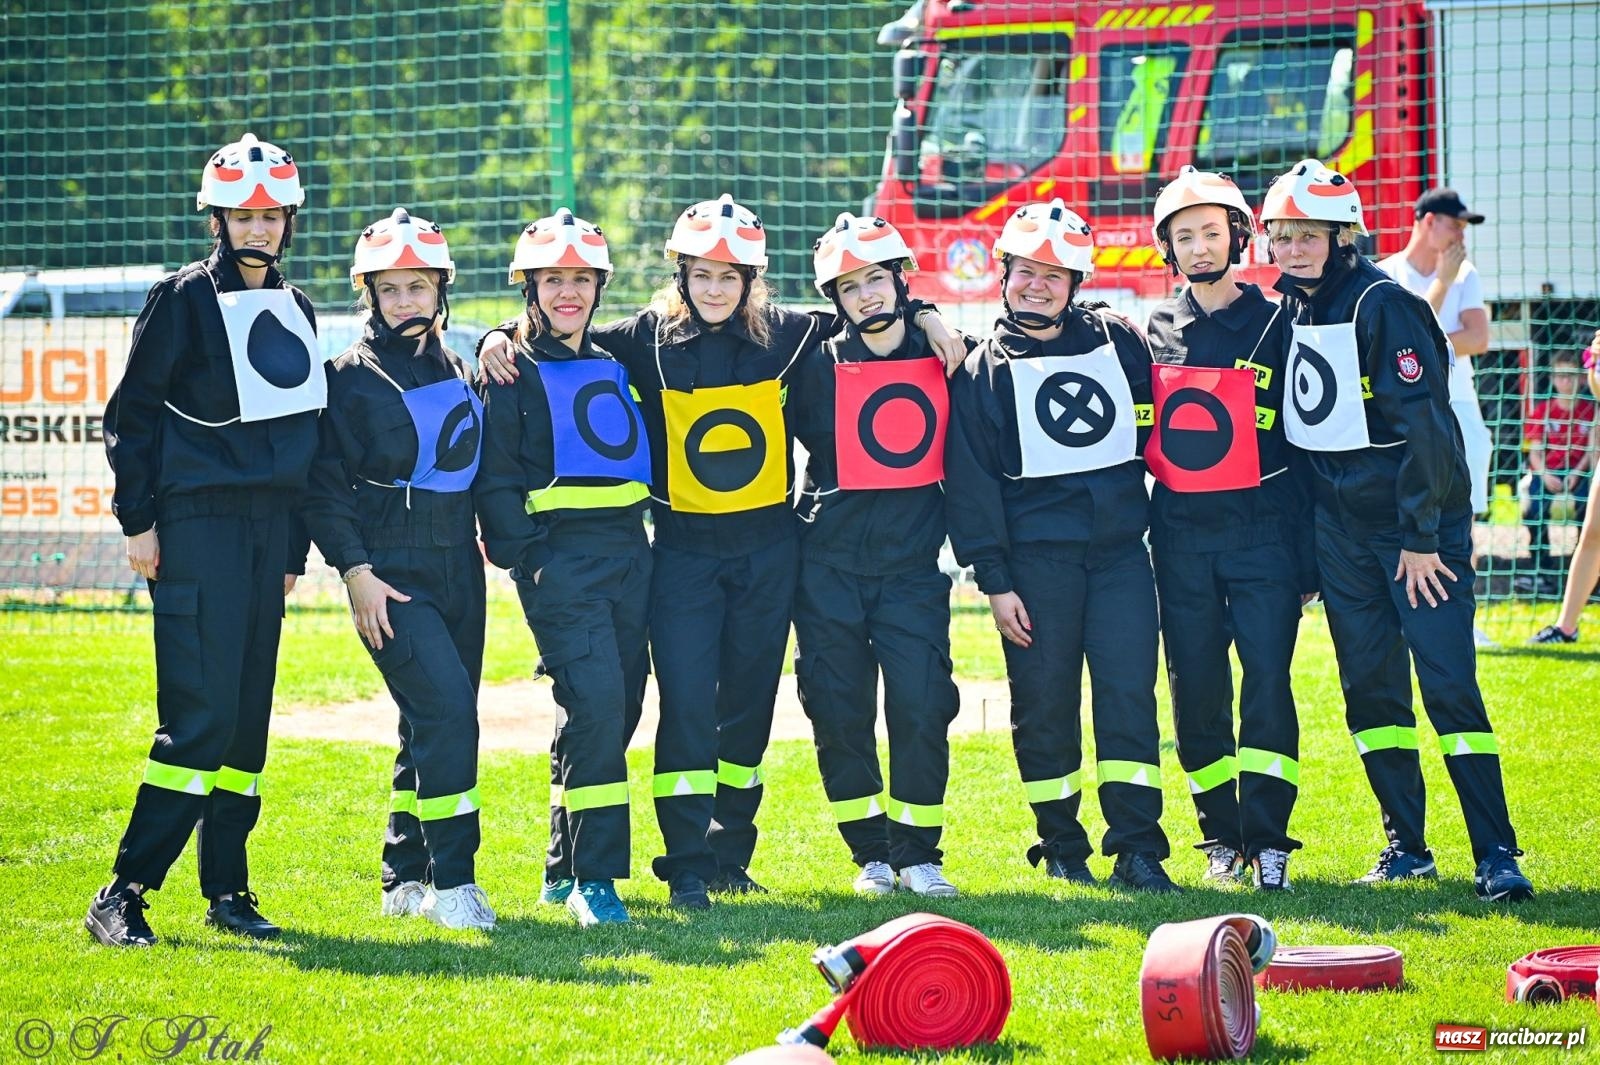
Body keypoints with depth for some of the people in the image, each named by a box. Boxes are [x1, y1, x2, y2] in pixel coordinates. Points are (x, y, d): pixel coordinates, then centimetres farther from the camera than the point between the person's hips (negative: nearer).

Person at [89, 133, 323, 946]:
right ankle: (124, 895, -12)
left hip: (267, 528, 7)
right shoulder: (185, 299, -3)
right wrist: (137, 519, -10)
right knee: (201, 716, -14)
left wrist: (294, 549, 18)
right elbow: (132, 413, -4)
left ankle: (228, 889, 12)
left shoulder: (294, 312, 16)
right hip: (196, 526, -7)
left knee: (247, 718, 6)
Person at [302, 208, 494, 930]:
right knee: (444, 705, -19)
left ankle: (406, 879, 16)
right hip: (389, 567, -7)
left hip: (456, 564, 7)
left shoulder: (455, 369, 13)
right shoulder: (353, 377, -5)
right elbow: (325, 485, -7)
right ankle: (450, 878, -15)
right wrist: (356, 571, -14)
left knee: (436, 721, 7)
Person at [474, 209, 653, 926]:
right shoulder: (513, 367, 1)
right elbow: (495, 478, -3)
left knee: (618, 708, 6)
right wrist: (530, 555, -12)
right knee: (594, 700, -19)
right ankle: (593, 879, -17)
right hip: (558, 558, -7)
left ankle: (566, 868, 17)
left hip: (627, 550, 7)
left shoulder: (613, 365, 19)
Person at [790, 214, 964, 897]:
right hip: (830, 564, 0)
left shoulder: (942, 359, 5)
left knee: (922, 708, -7)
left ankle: (917, 854, 5)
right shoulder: (820, 366, 1)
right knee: (840, 712, 1)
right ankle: (870, 853, 13)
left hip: (911, 561, 0)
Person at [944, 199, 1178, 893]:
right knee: (1044, 702, 1)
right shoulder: (984, 369, 4)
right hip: (1036, 554, -1)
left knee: (1129, 690, -7)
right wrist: (994, 581, -5)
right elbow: (968, 481, 1)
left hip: (1119, 546, 1)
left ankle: (1137, 849, -7)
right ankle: (1062, 847, 13)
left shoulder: (1118, 343, 11)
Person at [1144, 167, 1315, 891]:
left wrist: (1307, 556, -1)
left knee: (1267, 682, -9)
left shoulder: (1274, 325, 4)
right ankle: (1221, 838, 13)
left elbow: (1306, 446, 3)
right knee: (1196, 691, 3)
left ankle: (1267, 839, -6)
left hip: (1261, 531, -2)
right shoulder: (1151, 334, 11)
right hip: (1179, 537, 2)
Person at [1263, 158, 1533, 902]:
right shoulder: (1289, 314, 8)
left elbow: (1424, 425, -18)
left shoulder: (1382, 306, -14)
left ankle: (1496, 853, -9)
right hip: (1341, 528, 7)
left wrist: (1420, 536, -18)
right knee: (1370, 687, 8)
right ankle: (1405, 846, 16)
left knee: (1449, 685, -10)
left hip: (1417, 524, -7)